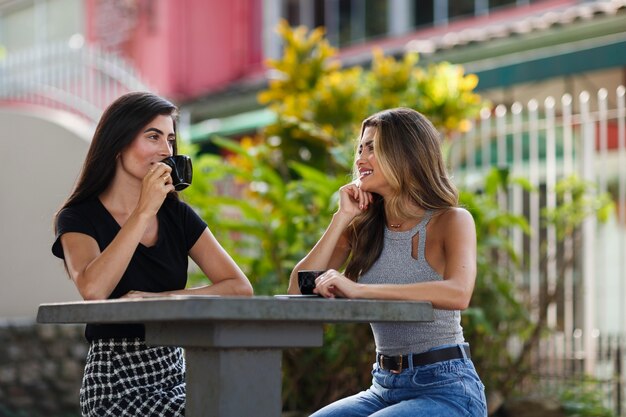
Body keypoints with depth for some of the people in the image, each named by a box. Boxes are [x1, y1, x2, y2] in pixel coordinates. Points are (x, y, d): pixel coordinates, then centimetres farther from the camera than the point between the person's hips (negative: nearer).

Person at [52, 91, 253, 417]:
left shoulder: (177, 216, 10)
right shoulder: (78, 219, -4)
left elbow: (240, 287, -2)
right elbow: (92, 290, -26)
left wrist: (163, 299, -15)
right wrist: (145, 211, -21)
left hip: (175, 374, 6)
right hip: (116, 382, -6)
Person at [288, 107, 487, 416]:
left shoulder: (451, 221, -6)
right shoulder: (361, 226, 9)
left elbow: (458, 293, -27)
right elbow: (299, 291, -2)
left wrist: (358, 289, -31)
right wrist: (342, 217, -3)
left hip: (445, 388, -5)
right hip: (384, 388, 5)